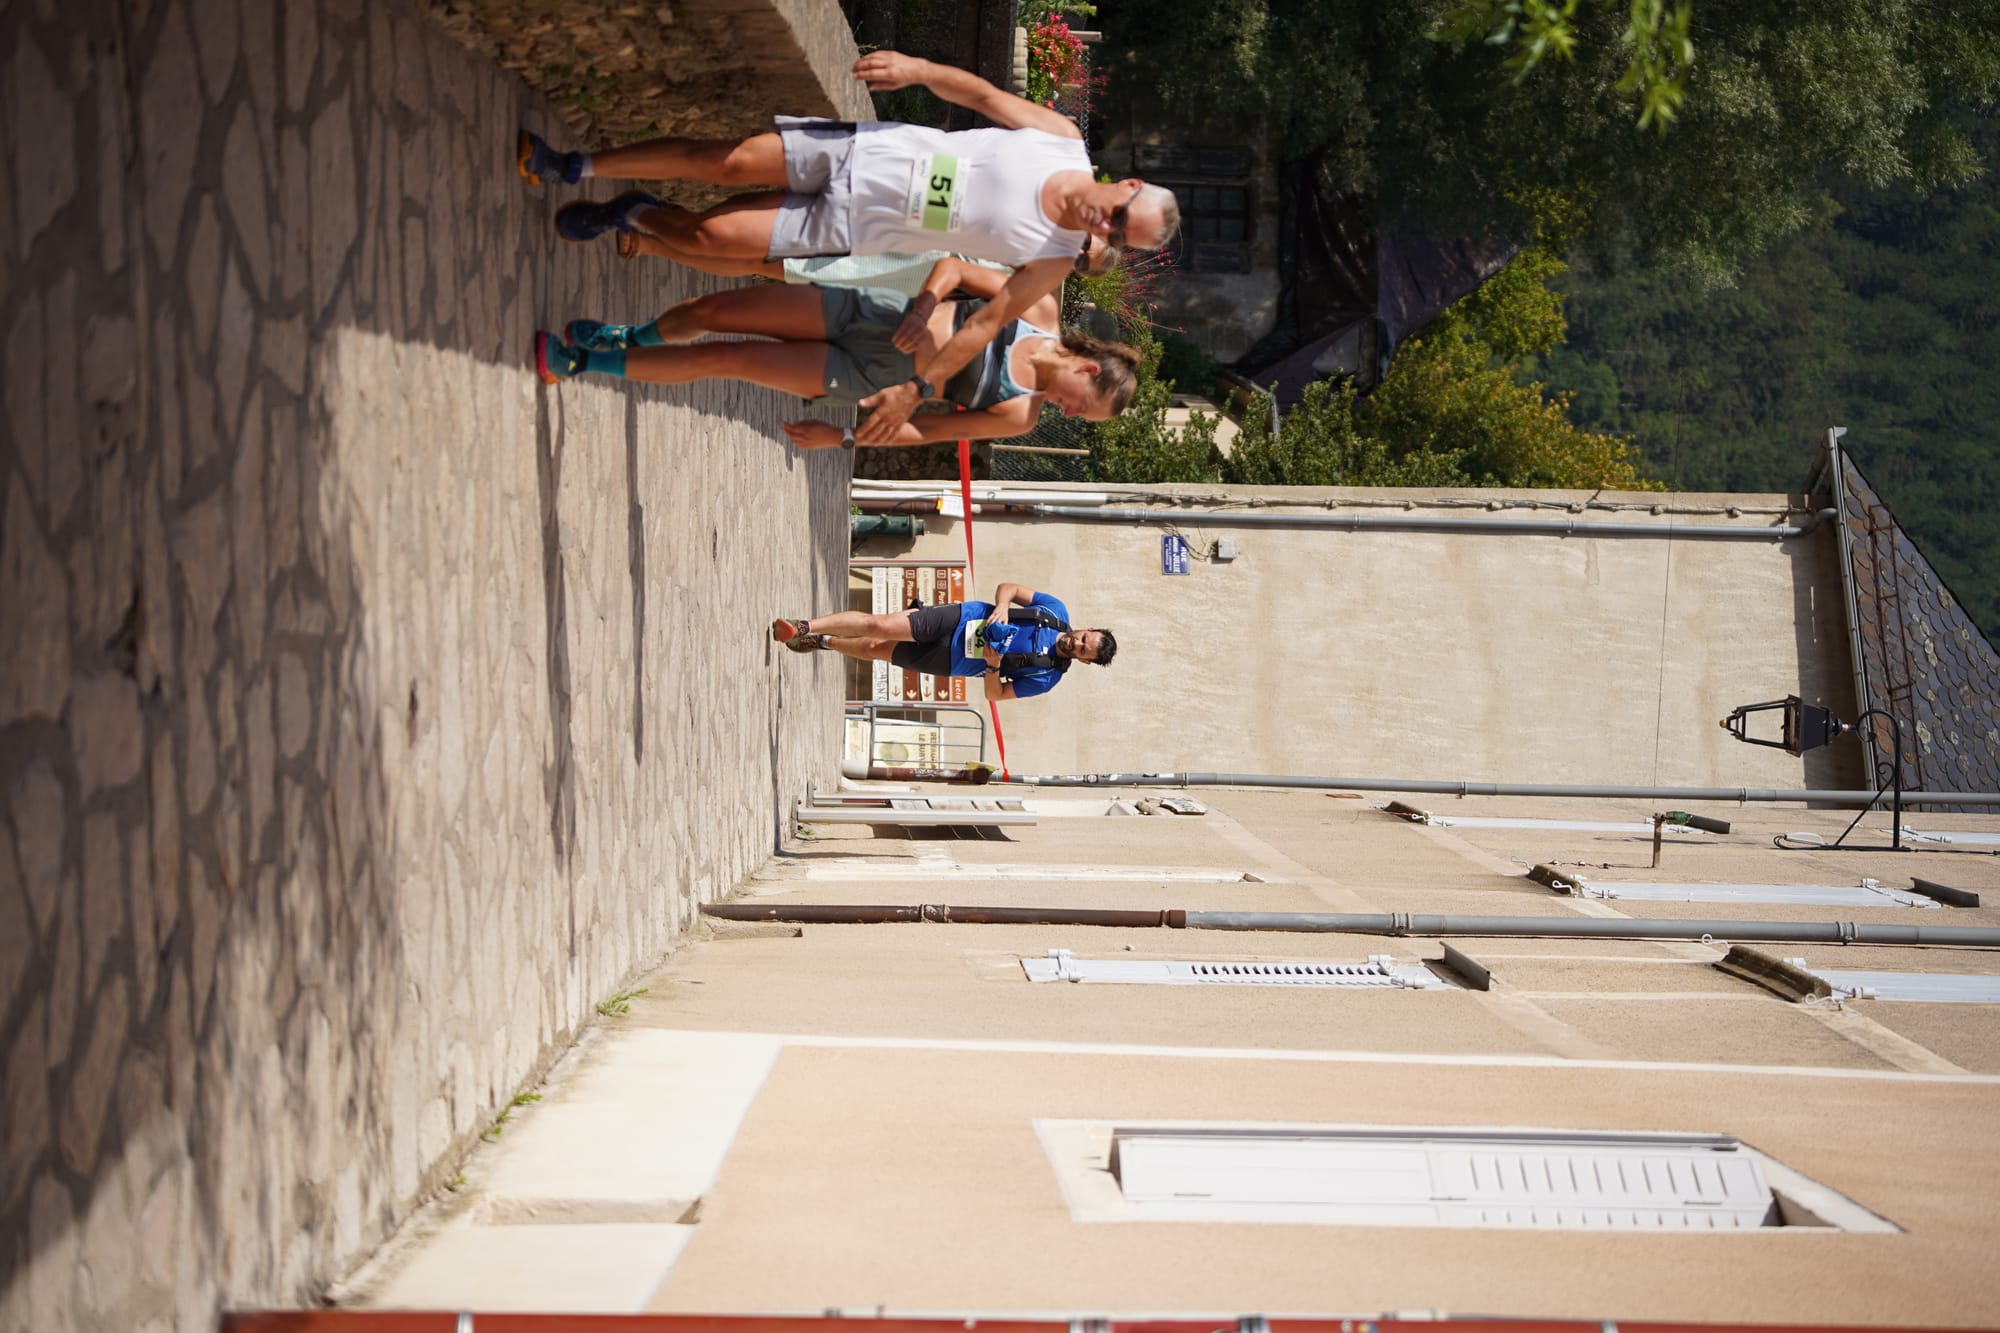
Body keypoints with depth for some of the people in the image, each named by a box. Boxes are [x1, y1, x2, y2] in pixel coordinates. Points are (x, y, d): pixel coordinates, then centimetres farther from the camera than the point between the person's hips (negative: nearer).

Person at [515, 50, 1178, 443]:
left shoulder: (1054, 262, -15)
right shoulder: (1063, 138, -10)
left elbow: (988, 321, -14)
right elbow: (980, 94, -1)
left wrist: (918, 388, -20)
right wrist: (917, 68, -16)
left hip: (855, 228, -2)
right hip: (863, 152, 2)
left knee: (709, 236, -10)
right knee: (725, 162, -10)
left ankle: (636, 216, 25)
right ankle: (577, 167, 13)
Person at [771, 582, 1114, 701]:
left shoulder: (1046, 678, -9)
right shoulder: (1056, 612, -3)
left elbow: (996, 694, -5)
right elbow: (1007, 588, 3)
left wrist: (993, 667, -26)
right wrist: (1000, 608, -19)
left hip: (950, 661, -1)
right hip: (957, 619, 1)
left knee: (876, 650, -6)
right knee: (879, 626, -13)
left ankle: (823, 641, 15)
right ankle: (807, 629, 1)